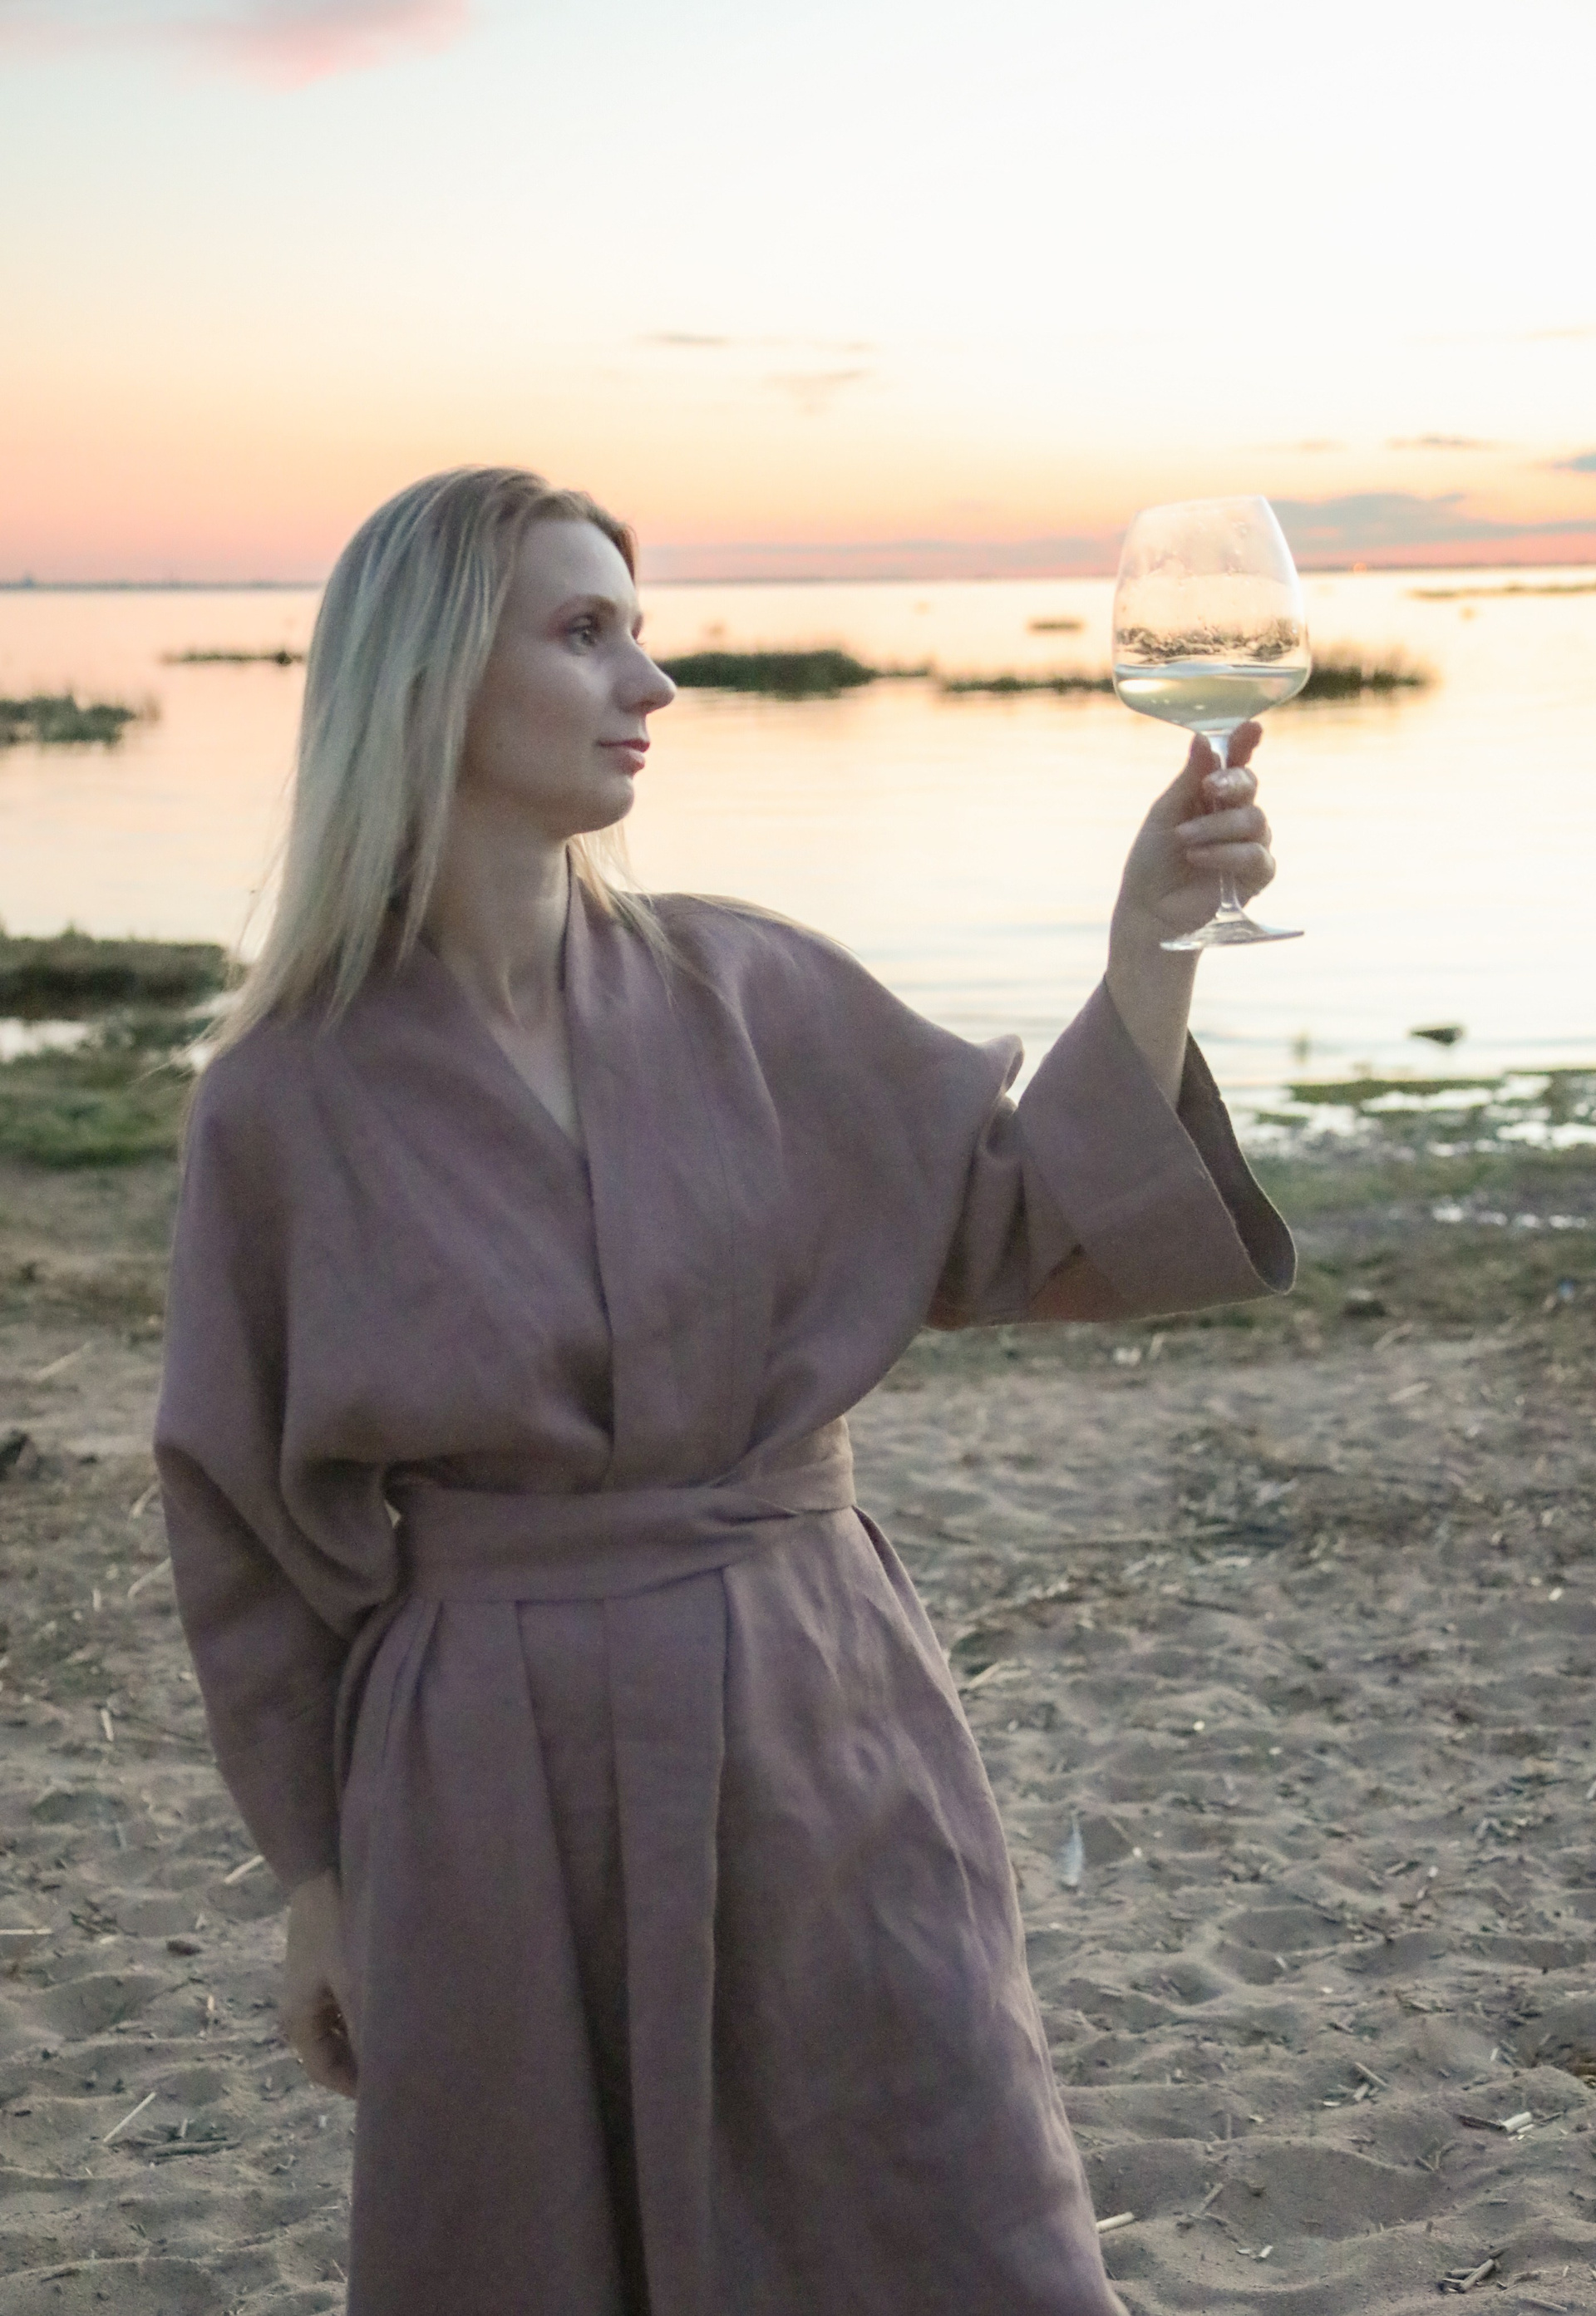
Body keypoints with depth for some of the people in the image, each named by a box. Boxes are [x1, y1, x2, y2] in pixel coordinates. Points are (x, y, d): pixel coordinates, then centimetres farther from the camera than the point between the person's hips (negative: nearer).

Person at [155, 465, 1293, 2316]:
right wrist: (318, 1880, 8)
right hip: (491, 1793, -1)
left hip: (821, 1748, 2)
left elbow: (1035, 1227, 5)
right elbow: (254, 1530, 3)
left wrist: (1148, 955, -9)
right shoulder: (285, 1101, -6)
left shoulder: (753, 996, 0)